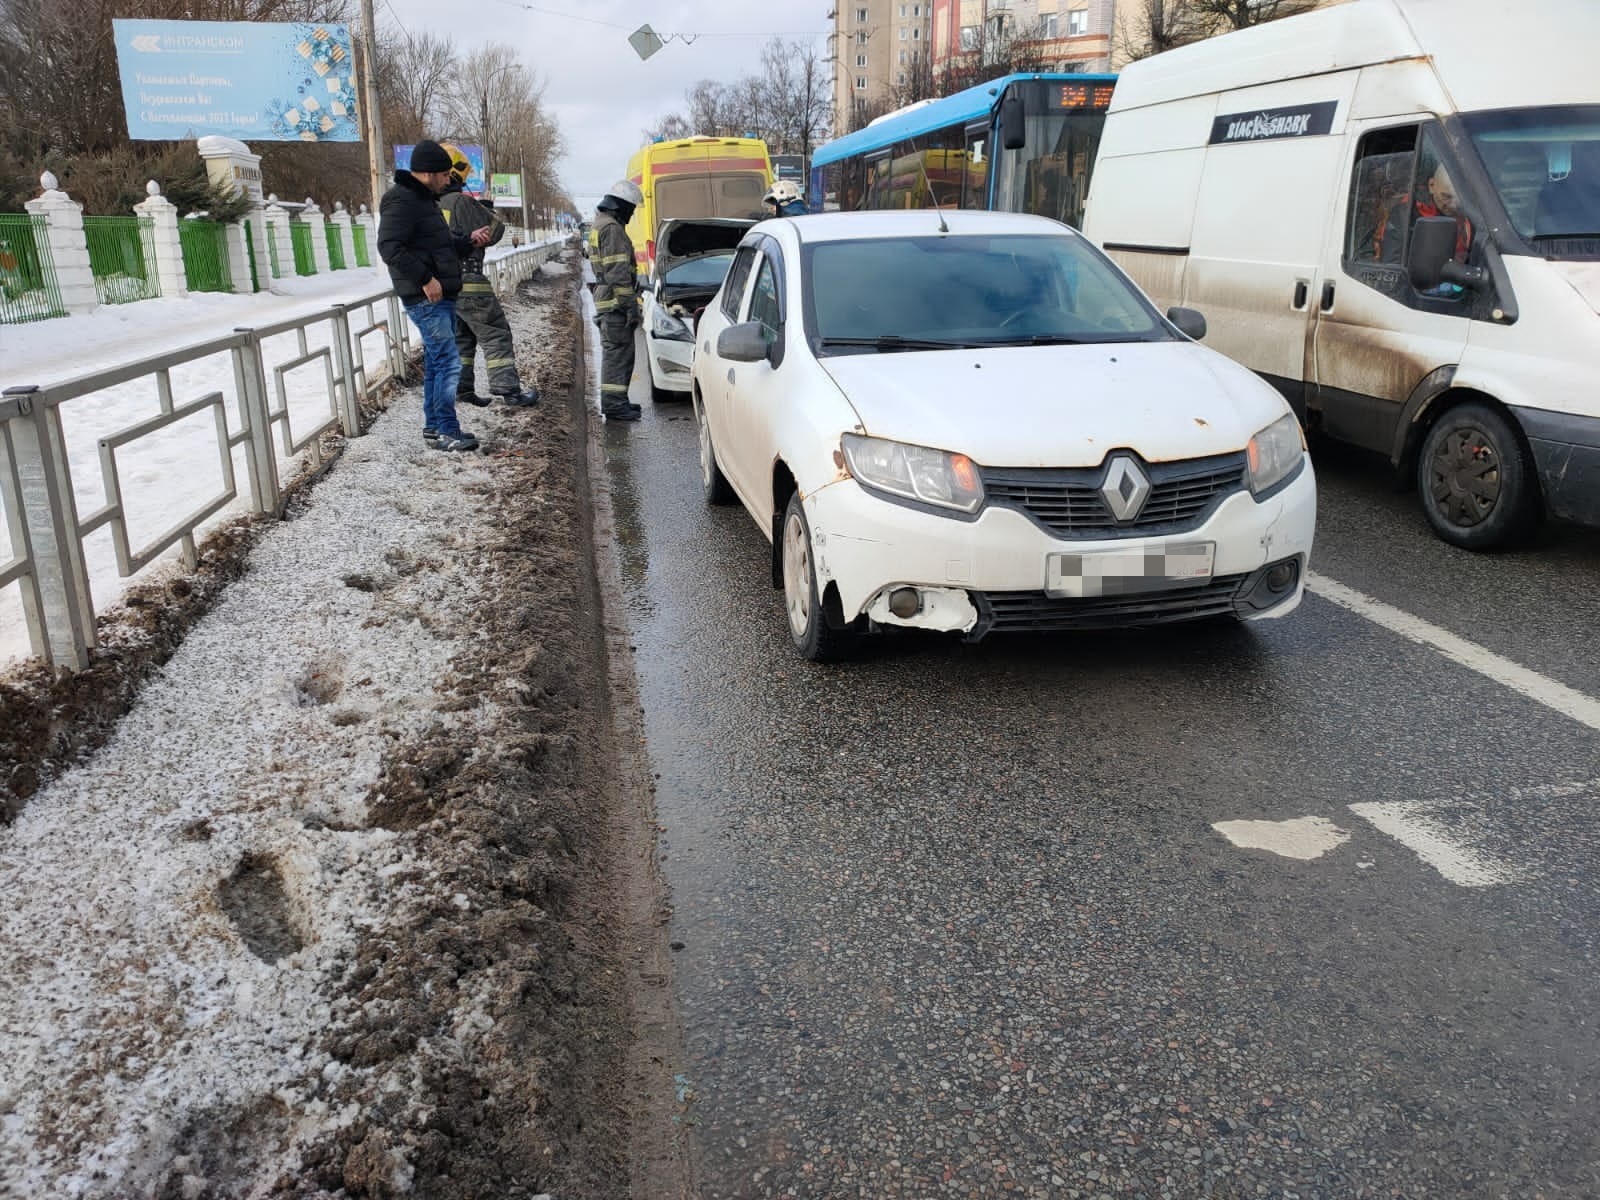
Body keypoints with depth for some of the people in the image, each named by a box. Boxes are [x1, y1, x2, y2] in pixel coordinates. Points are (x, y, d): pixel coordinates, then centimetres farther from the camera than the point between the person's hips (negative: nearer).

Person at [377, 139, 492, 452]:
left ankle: (434, 426, 21)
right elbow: (389, 247, -22)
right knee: (448, 362, -10)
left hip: (441, 297, 10)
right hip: (426, 298, -10)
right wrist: (425, 279, -23)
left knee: (436, 362, 13)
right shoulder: (401, 201, -13)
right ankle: (445, 431, -5)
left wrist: (469, 240, 10)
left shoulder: (425, 199, 19)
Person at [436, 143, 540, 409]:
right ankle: (508, 389, -6)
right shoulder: (461, 202, -15)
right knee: (496, 333, -2)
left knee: (459, 337, 18)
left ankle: (461, 387, 20)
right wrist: (488, 213, 11)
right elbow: (494, 231, -8)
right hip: (467, 280, -7)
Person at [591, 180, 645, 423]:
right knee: (618, 351, -7)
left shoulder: (601, 223, 20)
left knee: (615, 352, 16)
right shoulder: (612, 228, -15)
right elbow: (618, 272, -20)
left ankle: (615, 401, 23)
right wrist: (630, 305, -20)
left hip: (606, 300, 11)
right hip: (614, 302, -11)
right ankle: (614, 404, -5)